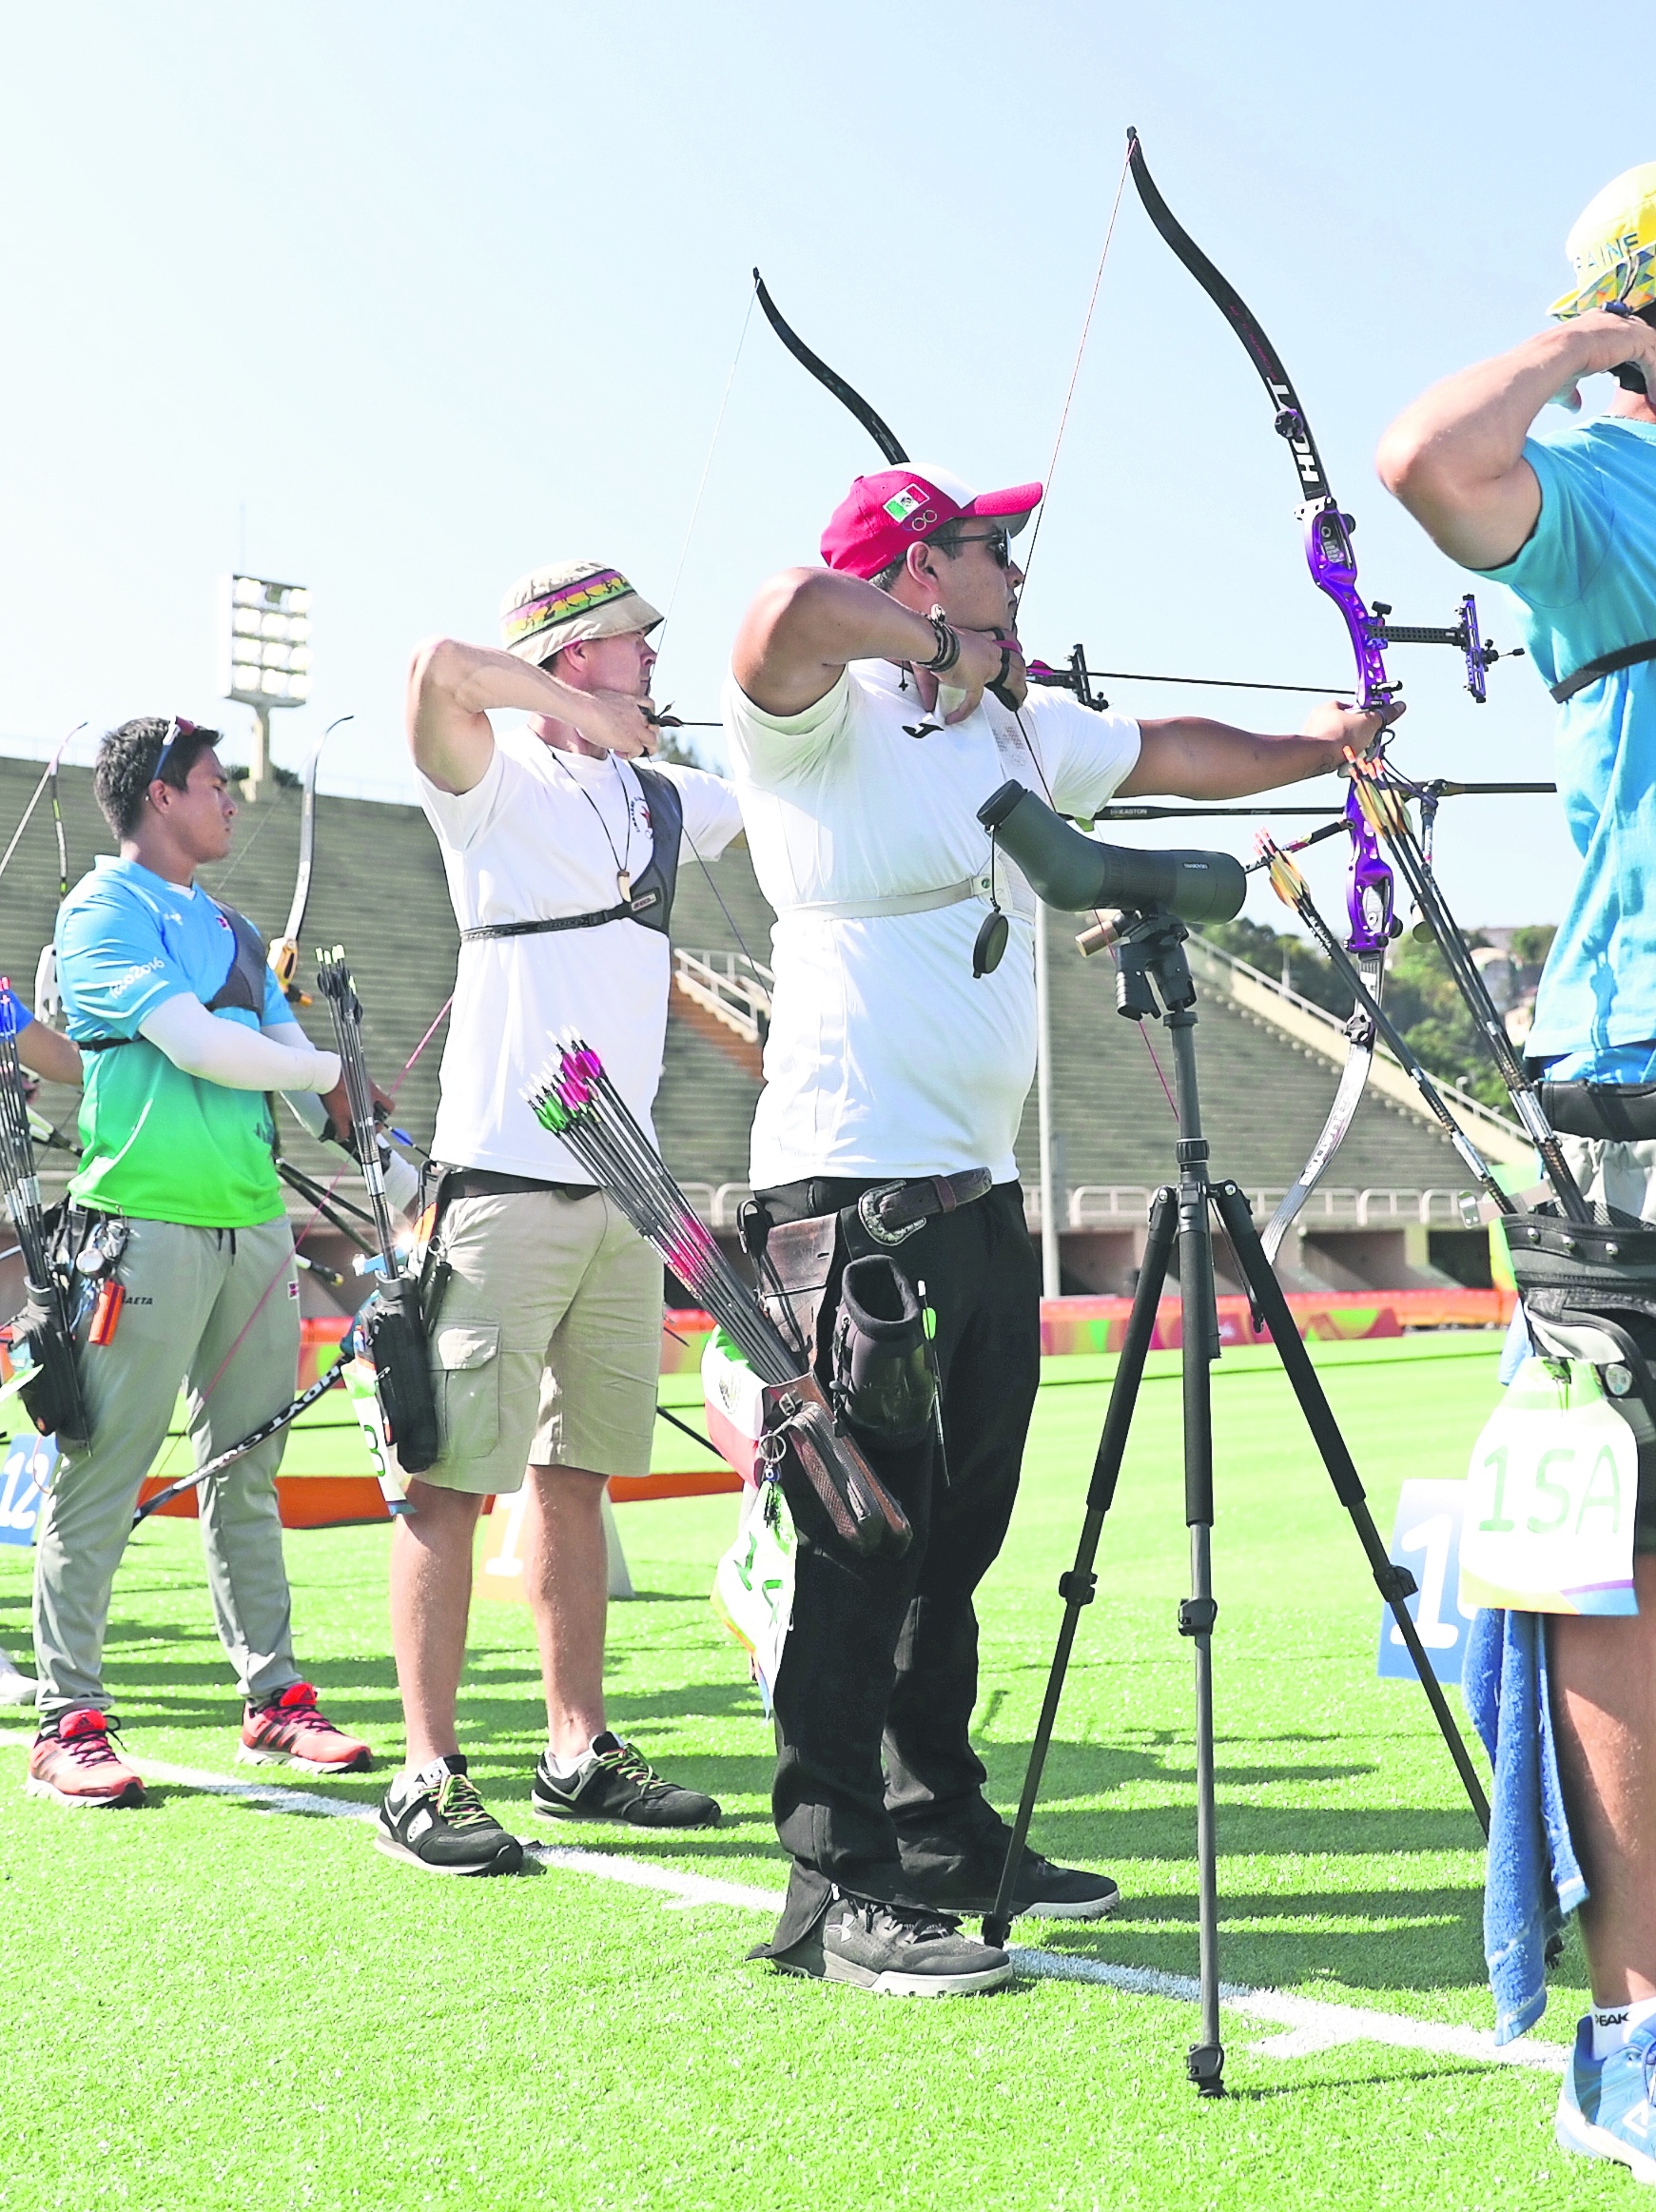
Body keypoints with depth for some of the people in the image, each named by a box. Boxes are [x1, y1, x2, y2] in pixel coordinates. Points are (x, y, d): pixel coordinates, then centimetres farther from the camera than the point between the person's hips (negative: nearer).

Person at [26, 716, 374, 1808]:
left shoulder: (234, 928, 21)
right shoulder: (102, 909, -3)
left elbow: (297, 1055, 19)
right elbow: (197, 1046, -14)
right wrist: (332, 1070, -1)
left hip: (254, 1220, 8)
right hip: (146, 1225, -7)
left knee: (249, 1468, 11)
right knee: (105, 1473, -5)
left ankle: (274, 1697, 17)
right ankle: (70, 1722, 2)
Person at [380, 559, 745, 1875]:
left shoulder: (665, 801, 17)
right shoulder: (498, 789, -4)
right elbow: (440, 668, -24)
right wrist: (590, 713, -13)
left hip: (622, 1193, 7)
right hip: (505, 1185, -7)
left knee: (575, 1473, 12)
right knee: (456, 1479, -6)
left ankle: (579, 1752, 19)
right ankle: (428, 1779, -1)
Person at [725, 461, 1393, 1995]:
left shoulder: (1025, 729, 19)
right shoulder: (823, 718, -7)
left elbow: (1174, 755, 33)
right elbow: (791, 609, -29)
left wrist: (1319, 747, 37)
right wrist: (941, 645, -16)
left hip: (980, 1186, 9)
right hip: (856, 1183, -9)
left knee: (955, 1537, 14)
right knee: (867, 1542, -9)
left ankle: (942, 1839, 25)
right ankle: (838, 1892, -3)